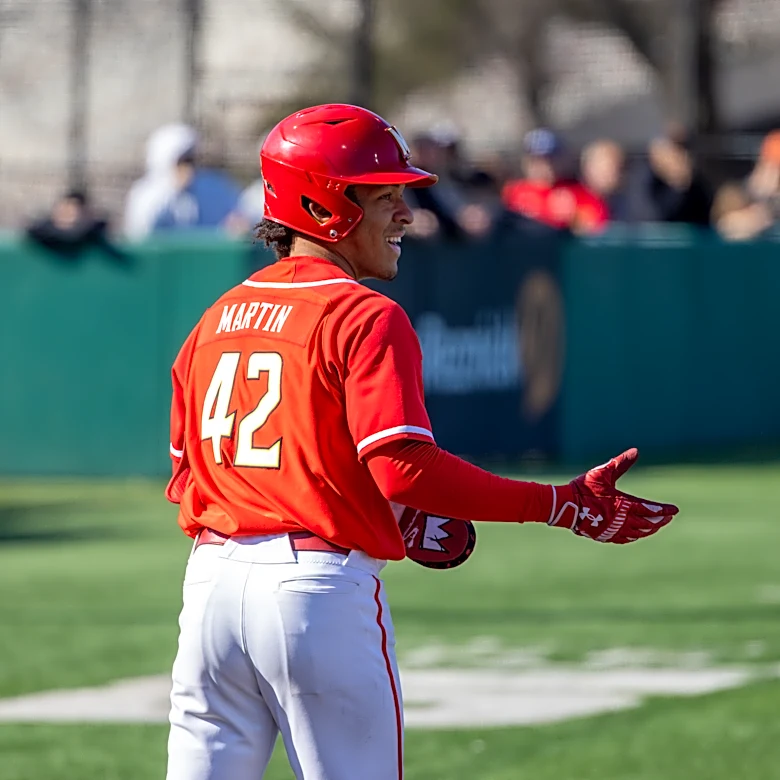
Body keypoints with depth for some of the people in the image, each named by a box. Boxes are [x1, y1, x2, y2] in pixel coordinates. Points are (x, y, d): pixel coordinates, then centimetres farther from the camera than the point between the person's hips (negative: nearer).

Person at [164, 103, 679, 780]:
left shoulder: (216, 320, 14)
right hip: (319, 589, -6)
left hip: (212, 576, 6)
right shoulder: (366, 318, -9)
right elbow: (405, 468, -20)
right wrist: (564, 506, -18)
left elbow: (184, 479, 15)